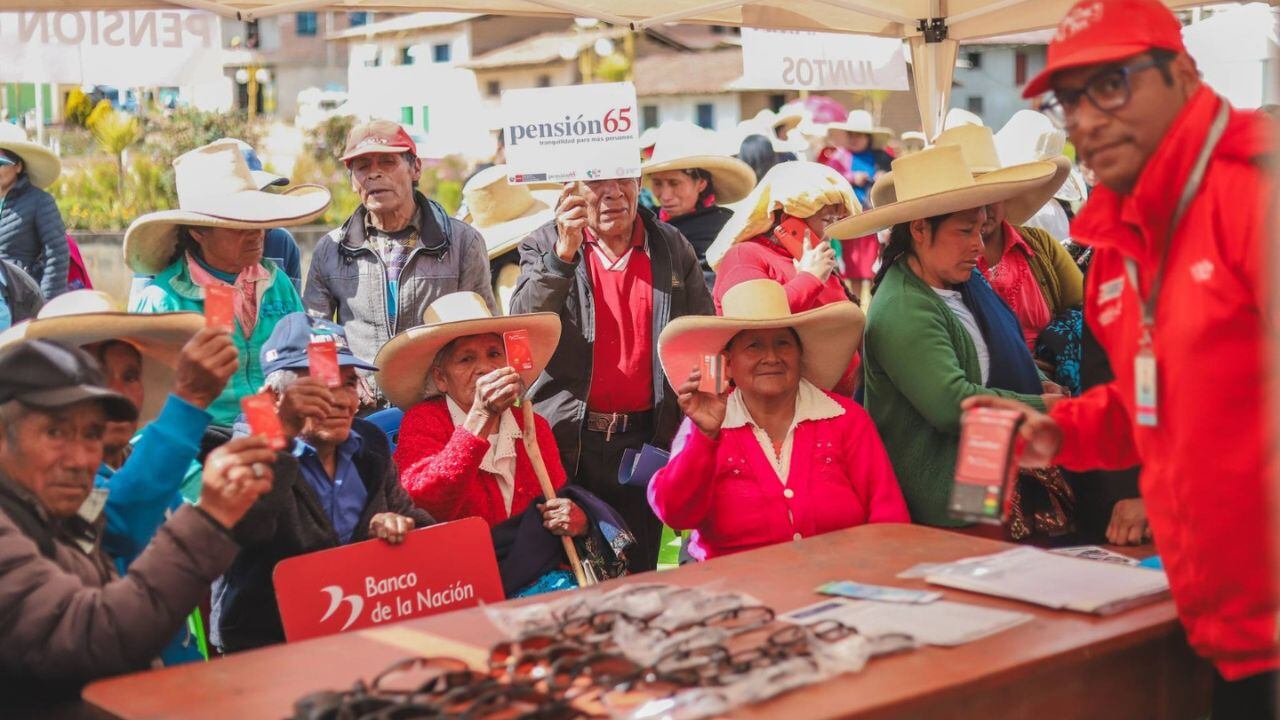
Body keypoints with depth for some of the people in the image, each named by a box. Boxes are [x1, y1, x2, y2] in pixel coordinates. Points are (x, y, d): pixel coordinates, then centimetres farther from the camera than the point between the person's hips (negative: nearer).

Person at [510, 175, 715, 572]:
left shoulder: (674, 247, 8)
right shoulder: (544, 246, 4)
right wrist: (563, 253, -22)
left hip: (645, 442, 1)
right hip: (566, 440, -1)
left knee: (638, 572, 6)